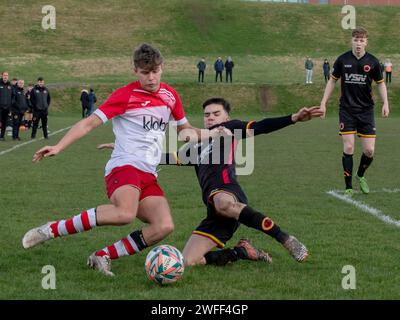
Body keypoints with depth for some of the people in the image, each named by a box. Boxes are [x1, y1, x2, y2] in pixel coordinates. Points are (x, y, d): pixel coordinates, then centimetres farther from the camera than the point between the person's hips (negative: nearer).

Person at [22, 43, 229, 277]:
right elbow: (89, 123, -4)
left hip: (149, 175, 6)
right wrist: (58, 147, -13)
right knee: (125, 213, -37)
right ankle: (52, 230, -25)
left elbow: (185, 129, 33)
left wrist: (212, 133, 18)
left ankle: (103, 256, -9)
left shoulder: (170, 95, 16)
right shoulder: (126, 95, -2)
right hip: (124, 166, -6)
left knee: (164, 226, -20)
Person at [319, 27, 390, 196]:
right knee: (348, 148, -7)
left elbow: (380, 83, 8)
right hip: (347, 110, -1)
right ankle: (348, 187, 4)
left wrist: (385, 103, -5)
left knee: (369, 150, -2)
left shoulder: (372, 62, -4)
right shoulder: (342, 60, -4)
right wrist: (323, 103, 5)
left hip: (366, 110, 1)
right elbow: (332, 81, 8)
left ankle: (360, 176, 28)